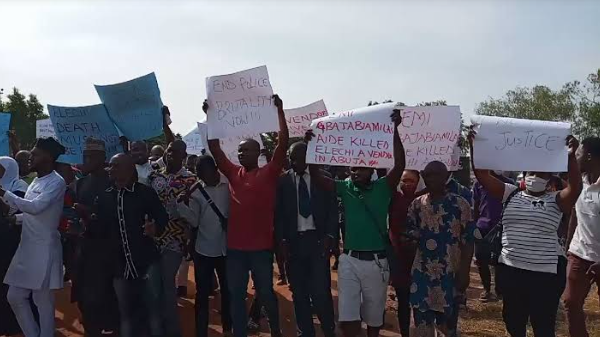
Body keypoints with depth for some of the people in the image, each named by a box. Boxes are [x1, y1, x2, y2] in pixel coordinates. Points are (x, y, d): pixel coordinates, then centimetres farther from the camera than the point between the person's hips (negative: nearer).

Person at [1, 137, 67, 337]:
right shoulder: (36, 182, 15)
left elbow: (36, 207, -24)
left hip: (44, 250, -9)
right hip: (26, 248, 9)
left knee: (43, 302, 0)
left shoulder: (56, 182, -12)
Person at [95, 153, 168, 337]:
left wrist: (155, 228, -22)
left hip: (146, 261, -4)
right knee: (125, 312, 17)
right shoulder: (104, 196, 6)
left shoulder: (145, 192, -4)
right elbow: (98, 225, 8)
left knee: (153, 309, 2)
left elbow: (163, 218, -2)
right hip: (119, 264, 4)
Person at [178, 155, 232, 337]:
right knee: (202, 293, 5)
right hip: (204, 250, 0)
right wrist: (181, 203, -17)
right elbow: (194, 221, -6)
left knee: (227, 290, 14)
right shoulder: (196, 191, -1)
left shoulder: (229, 185, -6)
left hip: (226, 248, 0)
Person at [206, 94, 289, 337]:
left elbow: (283, 142, -8)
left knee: (266, 293, 10)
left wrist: (279, 111, -10)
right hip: (235, 246, 3)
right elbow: (214, 148, 7)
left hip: (261, 246, -3)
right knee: (236, 295, 9)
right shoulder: (233, 173, 9)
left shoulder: (269, 173, 0)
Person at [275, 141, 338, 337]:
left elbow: (332, 209, 2)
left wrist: (329, 236, -8)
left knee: (320, 290, -8)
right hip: (293, 241, 2)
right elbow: (278, 213, 7)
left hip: (318, 239, -2)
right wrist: (282, 239, -2)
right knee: (299, 292, 7)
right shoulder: (283, 181, 5)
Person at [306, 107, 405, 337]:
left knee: (374, 316, 13)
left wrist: (394, 130, -23)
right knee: (347, 318, -3)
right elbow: (317, 177, -4)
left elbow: (399, 165, -16)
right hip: (349, 259, 1)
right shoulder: (345, 188, 4)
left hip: (376, 261, -1)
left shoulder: (382, 187, -2)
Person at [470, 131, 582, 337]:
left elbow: (575, 187, -21)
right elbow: (482, 174, -2)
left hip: (545, 273, -3)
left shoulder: (556, 201, -1)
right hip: (511, 269, 3)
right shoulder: (511, 195, 5)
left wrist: (571, 156, -32)